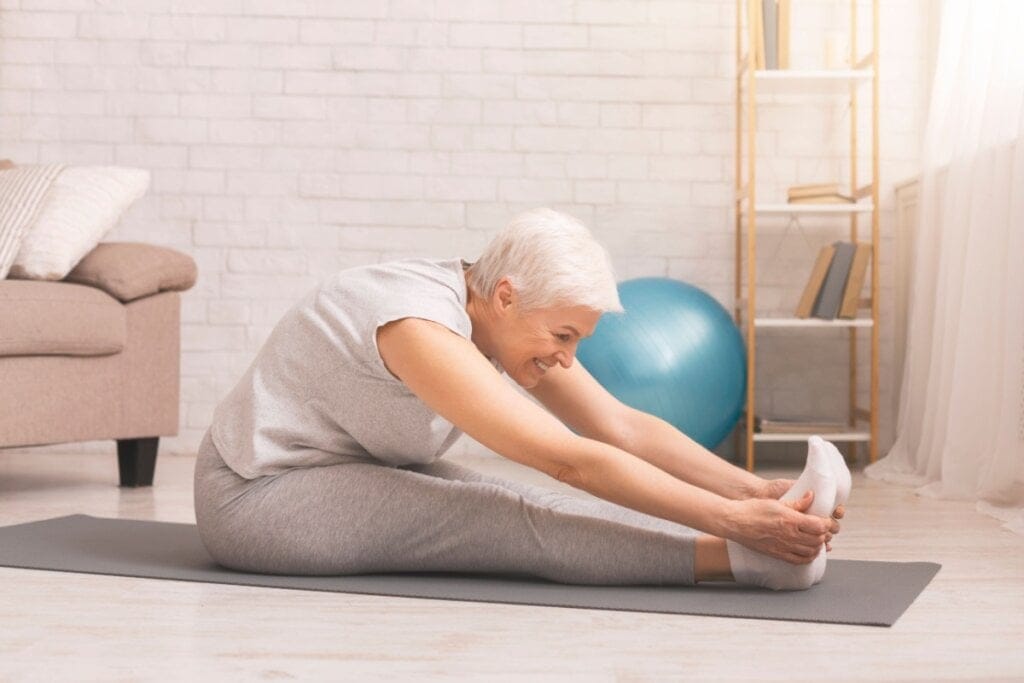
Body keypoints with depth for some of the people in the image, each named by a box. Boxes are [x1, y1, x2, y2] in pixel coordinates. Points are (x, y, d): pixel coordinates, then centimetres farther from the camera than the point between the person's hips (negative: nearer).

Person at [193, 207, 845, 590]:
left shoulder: (504, 315, -5)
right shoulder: (421, 327, -32)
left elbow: (625, 428, -10)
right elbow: (574, 460, -37)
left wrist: (754, 489, -20)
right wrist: (732, 518, -37)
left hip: (354, 469, 8)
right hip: (256, 498, -8)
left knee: (524, 506, -15)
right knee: (510, 521, -25)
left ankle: (751, 545, -24)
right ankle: (737, 557, -33)